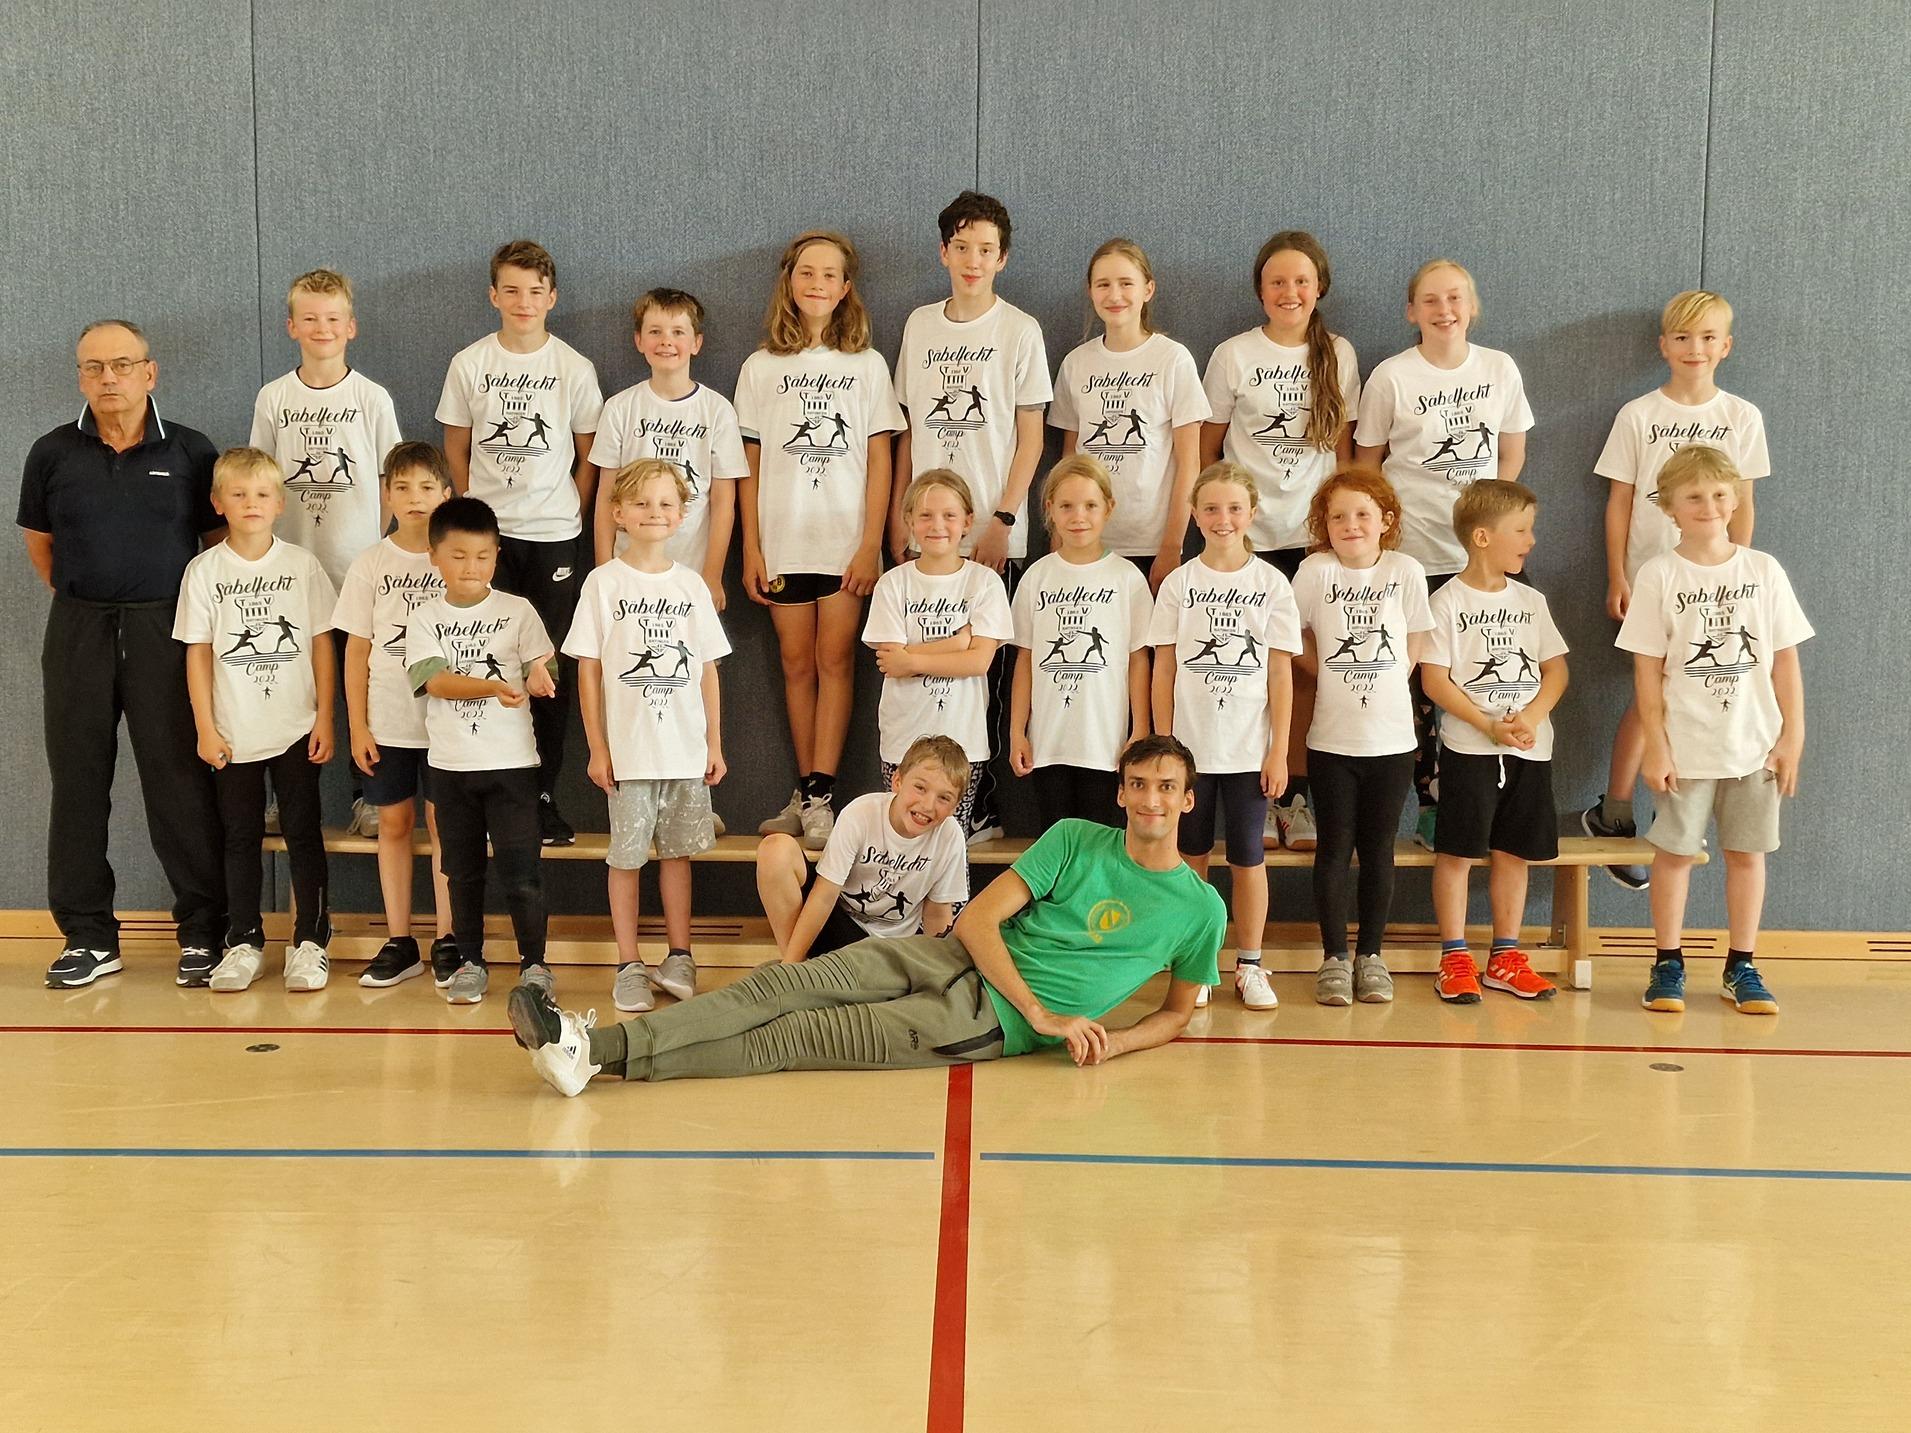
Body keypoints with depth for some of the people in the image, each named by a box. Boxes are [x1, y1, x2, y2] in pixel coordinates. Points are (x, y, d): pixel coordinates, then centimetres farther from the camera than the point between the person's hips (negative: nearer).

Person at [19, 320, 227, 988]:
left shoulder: (190, 452, 2)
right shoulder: (52, 454, 6)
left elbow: (221, 541, 8)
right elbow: (39, 541, 17)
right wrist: (81, 597, 14)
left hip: (167, 627, -2)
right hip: (79, 629, 2)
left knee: (179, 780, -2)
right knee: (77, 780, 4)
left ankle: (202, 931, 6)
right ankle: (87, 935, 13)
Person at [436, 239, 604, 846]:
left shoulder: (574, 369, 1)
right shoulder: (469, 364, 3)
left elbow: (588, 458, 8)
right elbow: (456, 452, 9)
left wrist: (569, 517, 1)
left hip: (554, 535, 0)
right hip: (487, 536, 0)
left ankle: (544, 795, 10)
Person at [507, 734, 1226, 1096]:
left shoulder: (1201, 908, 3)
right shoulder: (1074, 840, 6)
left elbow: (1178, 1010, 14)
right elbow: (977, 919, -1)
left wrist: (1114, 1040, -8)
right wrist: (1043, 1012, -13)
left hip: (989, 1024, -3)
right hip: (955, 962, 3)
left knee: (799, 1037, -18)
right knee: (790, 983, -20)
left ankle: (601, 1057, -27)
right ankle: (593, 1040, -27)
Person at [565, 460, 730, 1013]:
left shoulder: (691, 584, 7)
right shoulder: (604, 583, -2)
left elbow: (708, 670, 10)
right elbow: (588, 670, -2)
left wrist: (715, 743, 7)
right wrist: (597, 749, -5)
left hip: (686, 749, 3)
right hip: (628, 750, -3)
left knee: (678, 851, 11)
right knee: (627, 856, 4)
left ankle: (678, 958, 22)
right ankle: (629, 967, 12)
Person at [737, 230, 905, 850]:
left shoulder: (867, 365, 4)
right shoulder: (761, 368, 7)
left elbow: (879, 462, 1)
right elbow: (750, 466, 6)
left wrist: (871, 544, -6)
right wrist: (751, 549, 1)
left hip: (846, 540, -1)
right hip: (783, 541, 1)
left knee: (835, 659, -4)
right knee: (797, 662, 5)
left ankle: (819, 797, -3)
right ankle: (806, 793, 12)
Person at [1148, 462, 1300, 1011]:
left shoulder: (1272, 584, 1)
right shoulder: (1179, 584, 2)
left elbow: (1281, 673, 0)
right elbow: (1164, 669, 3)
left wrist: (1279, 751, -3)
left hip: (1248, 749, -1)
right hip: (1189, 745, 1)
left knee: (1248, 855, 4)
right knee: (1191, 853, 8)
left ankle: (1249, 965, 15)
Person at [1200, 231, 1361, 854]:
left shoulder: (1338, 355, 6)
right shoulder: (1233, 356, 0)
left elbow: (1342, 446, 12)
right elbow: (1206, 449, 5)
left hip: (1314, 533, 2)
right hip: (1246, 533, -2)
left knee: (1304, 667, 2)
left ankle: (1294, 797, 11)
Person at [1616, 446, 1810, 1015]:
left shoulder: (1764, 571, 2)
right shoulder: (1659, 575, -4)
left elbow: (1785, 660, 5)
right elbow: (1648, 669, -4)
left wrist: (1792, 737, 2)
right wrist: (1656, 747, -7)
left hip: (1755, 746, 2)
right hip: (1685, 747, -2)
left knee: (1746, 852, 8)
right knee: (1674, 851, 4)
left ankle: (1741, 966, 19)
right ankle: (1668, 964, 16)